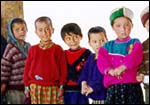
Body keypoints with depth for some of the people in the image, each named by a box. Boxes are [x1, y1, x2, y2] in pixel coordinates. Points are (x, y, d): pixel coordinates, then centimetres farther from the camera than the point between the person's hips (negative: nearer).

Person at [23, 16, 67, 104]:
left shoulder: (58, 49, -2)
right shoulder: (33, 49, 5)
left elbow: (63, 68, -1)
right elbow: (28, 68, 8)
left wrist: (61, 86, -4)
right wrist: (27, 86, 7)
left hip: (53, 88, -2)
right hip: (36, 88, 2)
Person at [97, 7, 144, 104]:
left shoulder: (135, 43, 10)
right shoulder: (108, 46, 16)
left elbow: (135, 57, -10)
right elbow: (102, 61, 1)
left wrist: (123, 67, -28)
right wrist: (110, 70, -21)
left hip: (132, 86, -2)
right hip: (113, 88, 2)